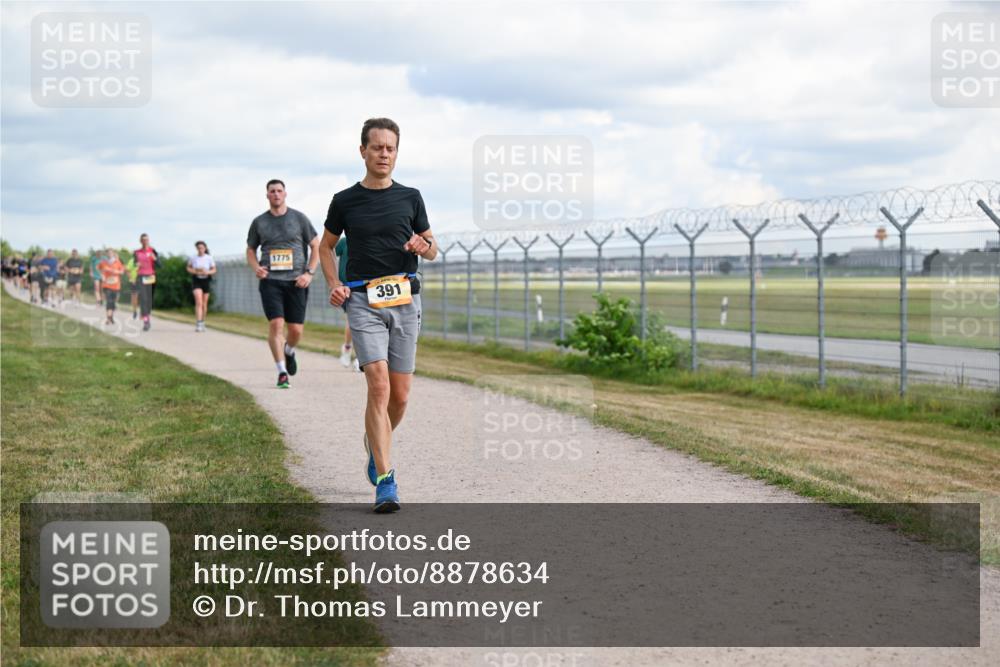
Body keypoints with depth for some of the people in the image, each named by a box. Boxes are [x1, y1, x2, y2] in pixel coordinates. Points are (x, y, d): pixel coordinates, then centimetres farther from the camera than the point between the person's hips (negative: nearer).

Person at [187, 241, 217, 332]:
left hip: (206, 280, 2)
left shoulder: (209, 258, -3)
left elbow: (214, 270, 3)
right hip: (196, 281, -2)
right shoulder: (193, 258, -4)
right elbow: (188, 268, 10)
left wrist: (207, 272, -18)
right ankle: (198, 324, -22)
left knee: (204, 304, 11)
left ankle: (202, 323, 30)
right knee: (199, 302, -17)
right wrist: (195, 272, -11)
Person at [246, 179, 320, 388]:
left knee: (296, 330, -1)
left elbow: (316, 246, 9)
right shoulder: (259, 222, 9)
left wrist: (309, 273, -3)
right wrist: (256, 268, -3)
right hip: (270, 281, 0)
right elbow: (250, 250, 18)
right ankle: (282, 372, -7)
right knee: (276, 324, -14)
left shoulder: (299, 218, 6)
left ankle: (289, 351, 34)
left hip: (296, 282, 0)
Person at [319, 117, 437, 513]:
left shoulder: (410, 198, 8)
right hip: (363, 301, -2)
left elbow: (432, 250, 16)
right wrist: (333, 284, 2)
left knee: (400, 395, 5)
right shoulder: (345, 201, 5)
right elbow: (326, 246, 18)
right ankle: (385, 480, -14)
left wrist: (423, 246, -8)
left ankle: (374, 444, 36)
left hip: (405, 300, 2)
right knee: (379, 387, -16)